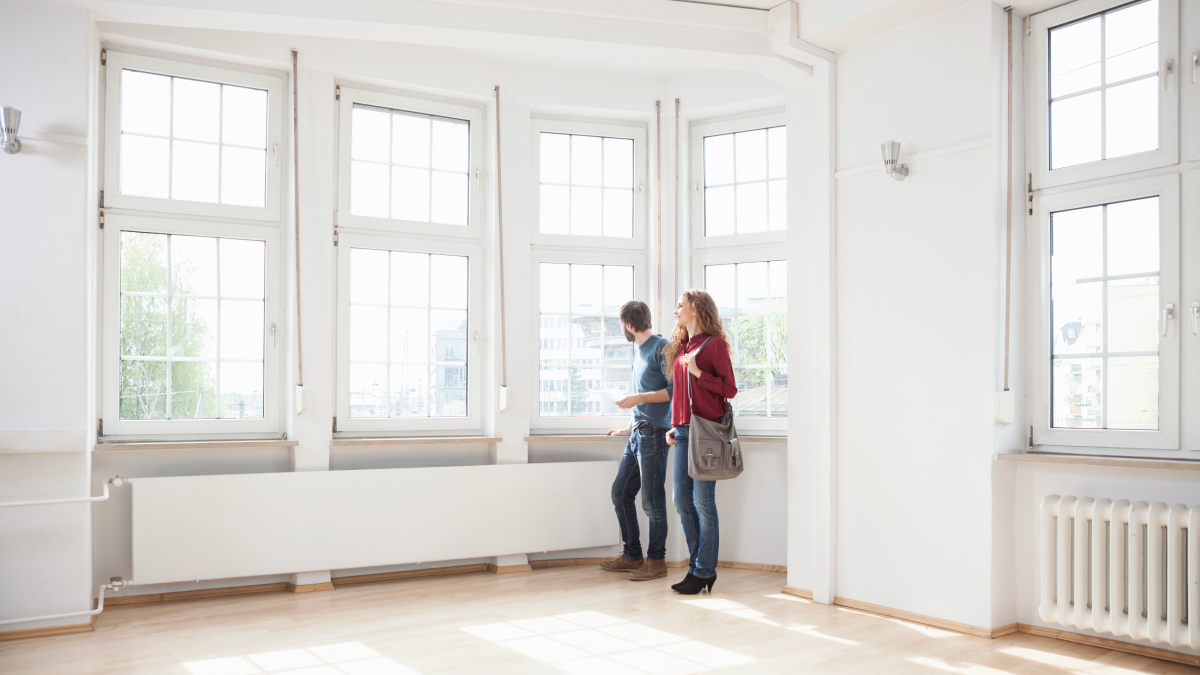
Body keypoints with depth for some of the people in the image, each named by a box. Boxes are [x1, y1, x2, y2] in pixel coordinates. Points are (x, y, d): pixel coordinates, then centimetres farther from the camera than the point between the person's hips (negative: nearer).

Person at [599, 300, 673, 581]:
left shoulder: (661, 347, -9)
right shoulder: (638, 349, 18)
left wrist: (638, 399, -18)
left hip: (654, 432, -9)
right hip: (638, 434, 9)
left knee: (652, 500, -3)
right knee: (621, 492, 10)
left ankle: (657, 561, 7)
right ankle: (632, 555, 20)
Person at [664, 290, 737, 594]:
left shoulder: (714, 344, -5)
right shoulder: (680, 346, 17)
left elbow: (730, 389, -8)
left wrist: (698, 372, -16)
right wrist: (673, 426, 14)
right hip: (683, 432, 7)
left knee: (703, 500, -4)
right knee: (682, 500, 7)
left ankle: (705, 571, 7)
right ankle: (697, 565, 19)